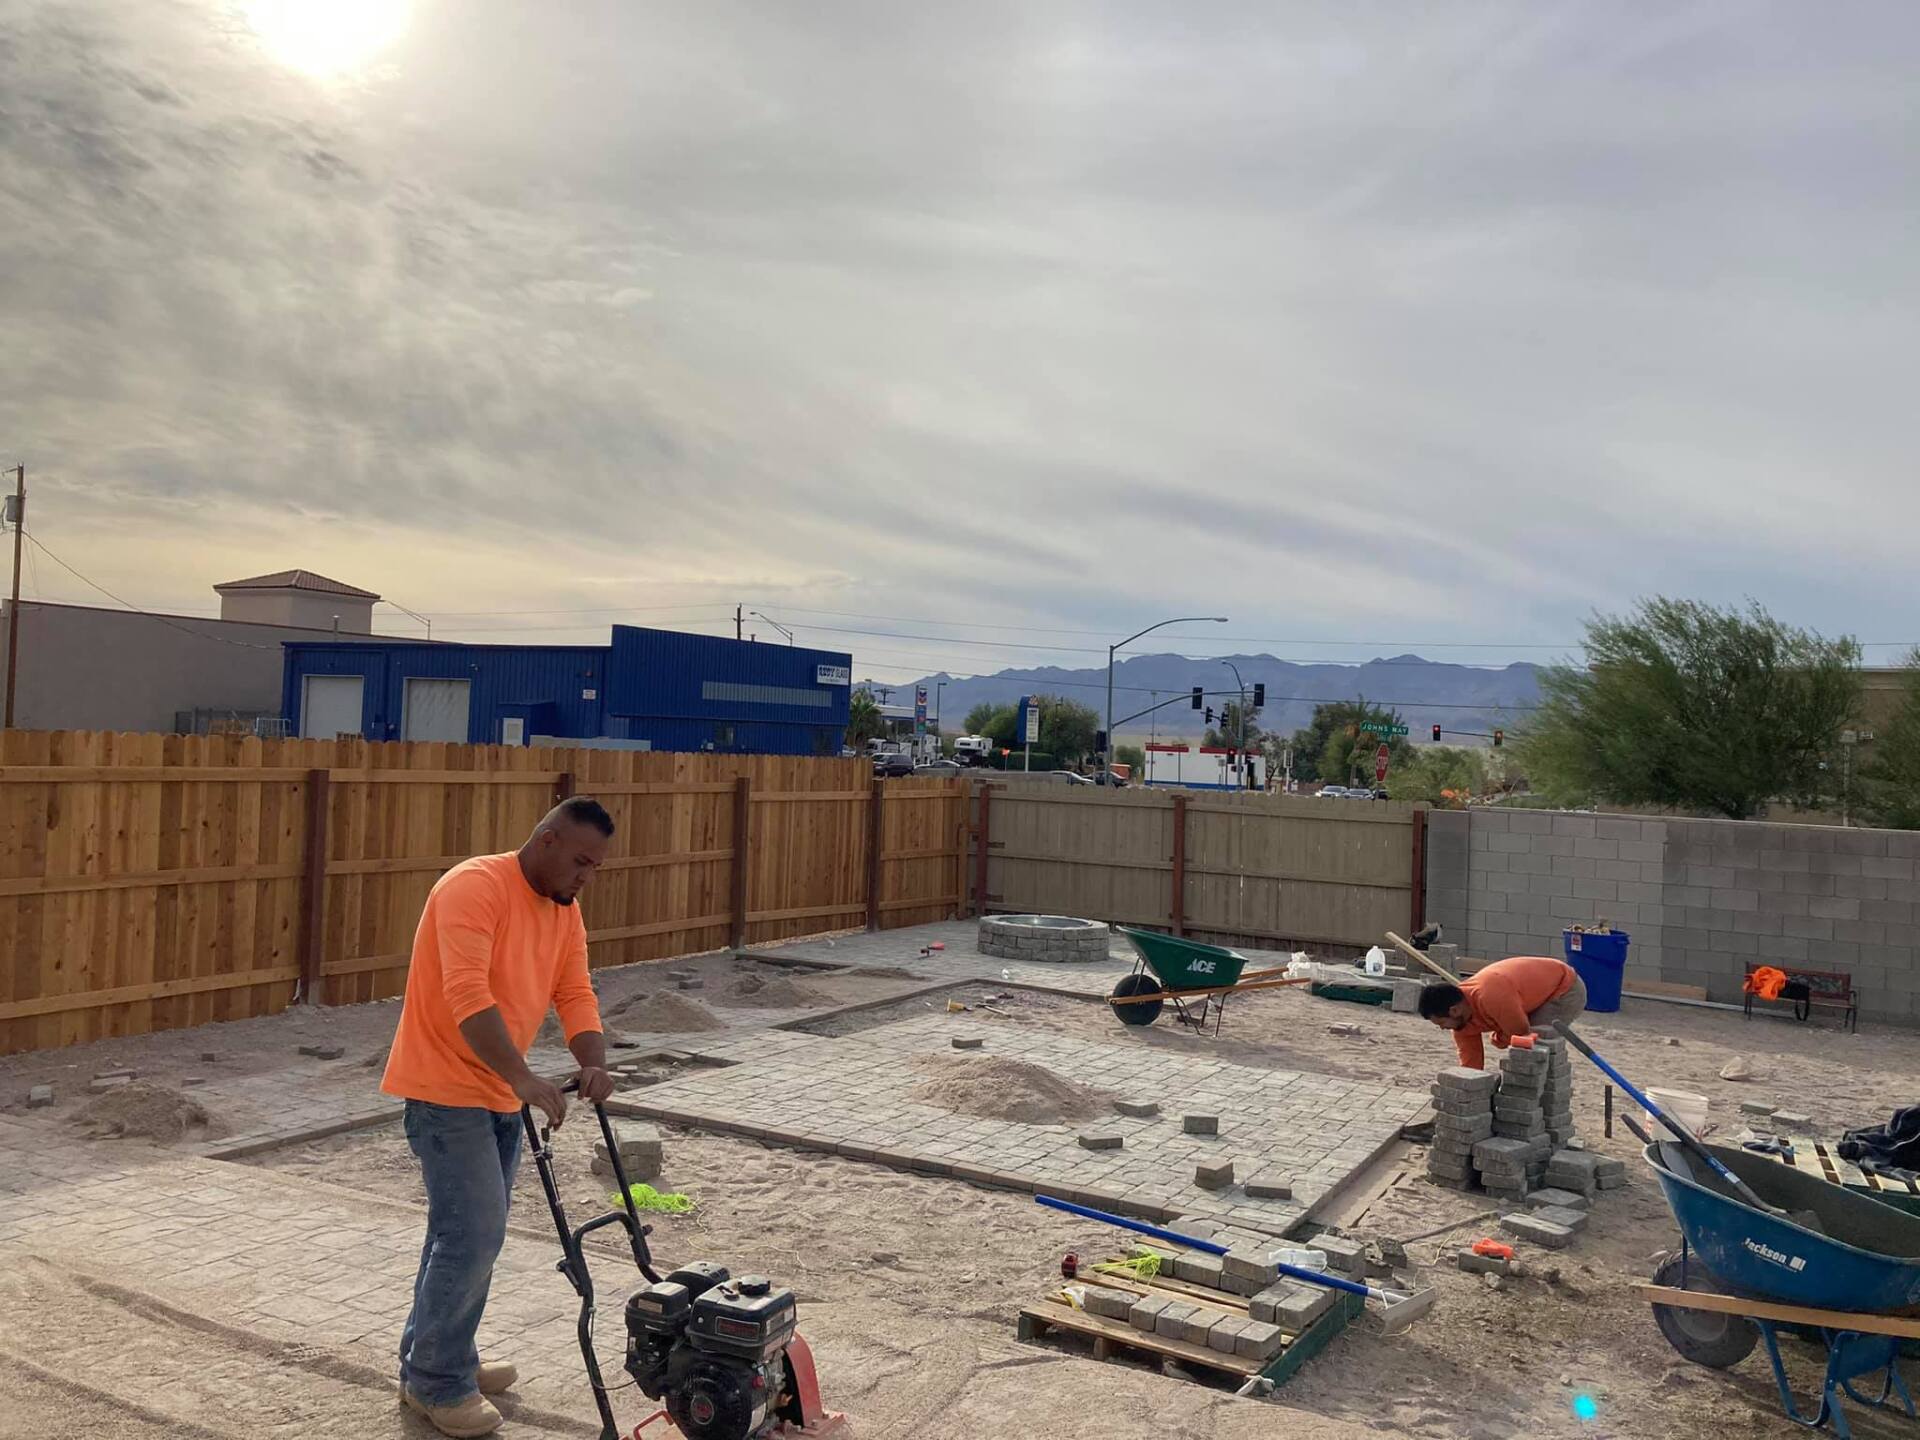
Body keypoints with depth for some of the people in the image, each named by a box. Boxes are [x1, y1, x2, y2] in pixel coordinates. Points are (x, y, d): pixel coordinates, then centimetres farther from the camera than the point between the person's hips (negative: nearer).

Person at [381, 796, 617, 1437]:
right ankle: (437, 1384, 8)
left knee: (468, 1232, 16)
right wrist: (524, 1078, -36)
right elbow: (467, 997, -30)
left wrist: (594, 1063, -16)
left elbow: (575, 995, 2)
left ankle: (434, 1361, 31)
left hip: (498, 1094, 9)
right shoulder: (474, 886, -20)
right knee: (473, 1234, -8)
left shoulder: (565, 911, 7)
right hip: (445, 1089, -9)